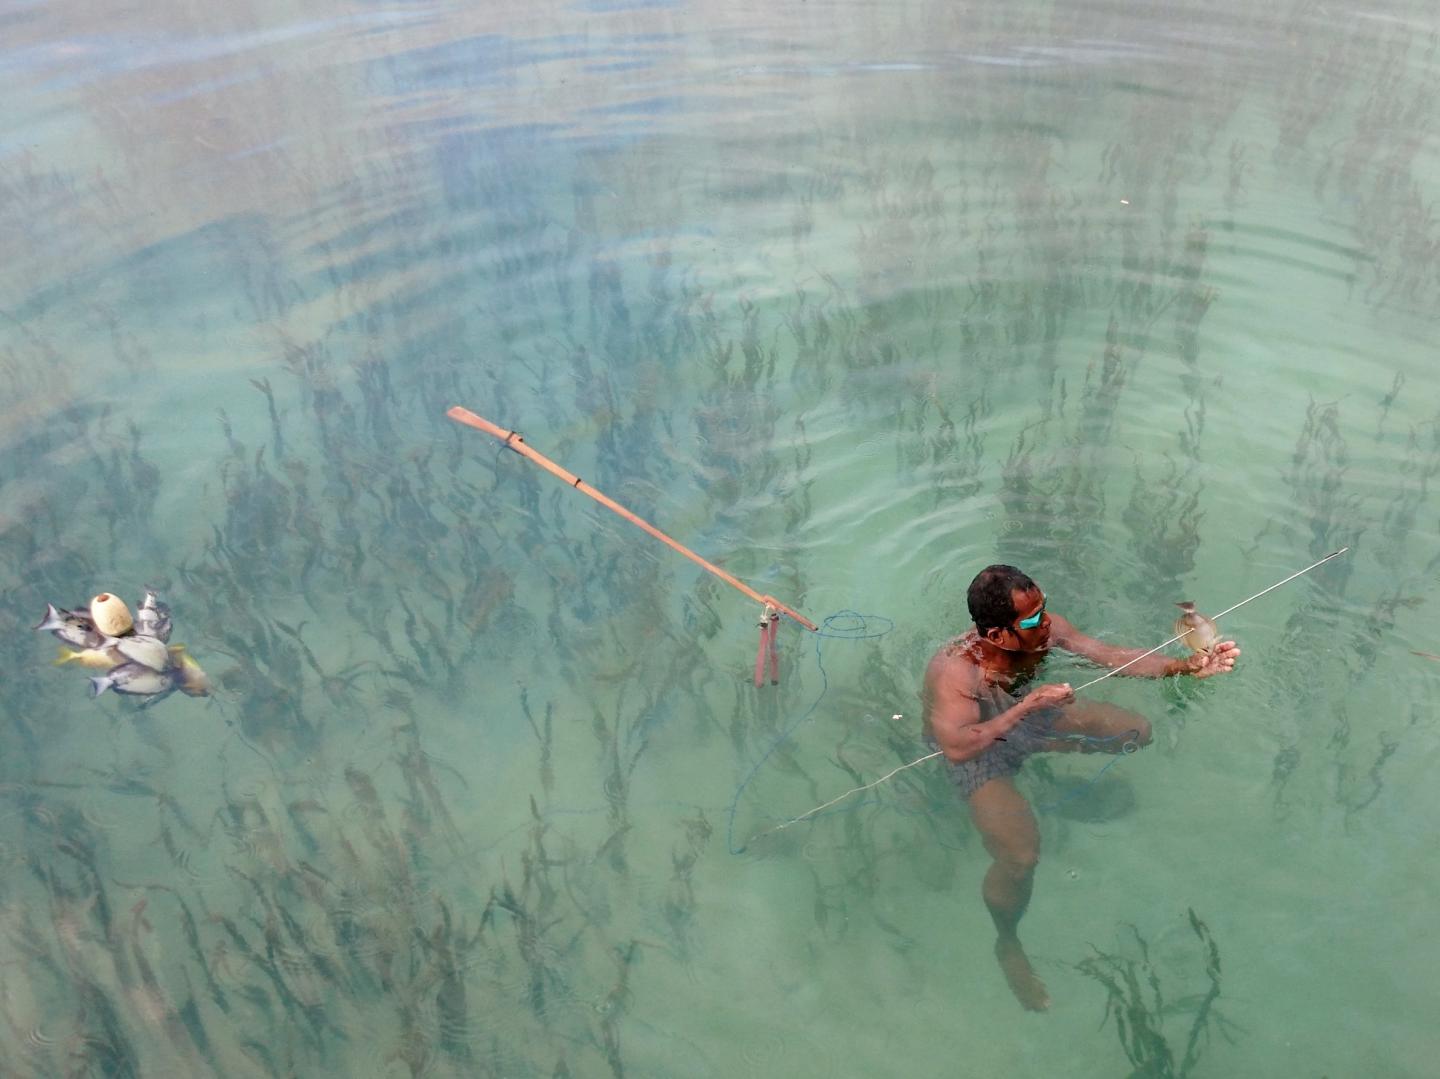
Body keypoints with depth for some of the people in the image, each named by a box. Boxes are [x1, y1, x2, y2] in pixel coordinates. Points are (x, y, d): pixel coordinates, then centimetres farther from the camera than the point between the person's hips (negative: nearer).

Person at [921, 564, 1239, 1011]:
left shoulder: (1044, 630, -22)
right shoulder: (954, 671, -39)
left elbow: (1112, 656, -15)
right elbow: (956, 747, -47)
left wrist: (1186, 666, -25)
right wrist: (1025, 708, -47)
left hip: (1024, 715, 7)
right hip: (977, 746, -6)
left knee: (1136, 732, 5)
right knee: (1021, 856, -24)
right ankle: (1007, 945, 6)